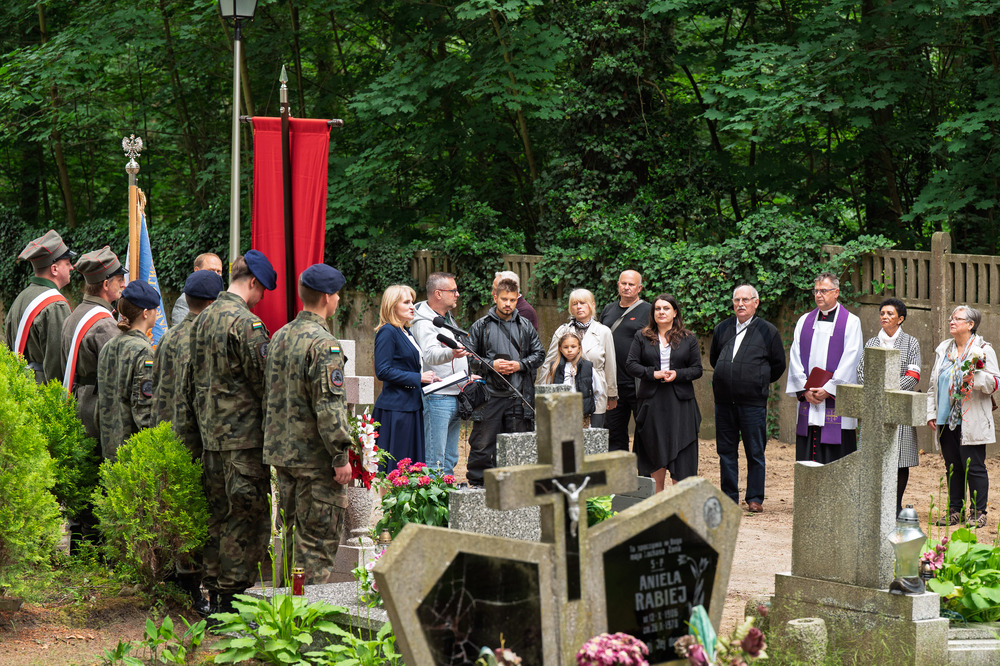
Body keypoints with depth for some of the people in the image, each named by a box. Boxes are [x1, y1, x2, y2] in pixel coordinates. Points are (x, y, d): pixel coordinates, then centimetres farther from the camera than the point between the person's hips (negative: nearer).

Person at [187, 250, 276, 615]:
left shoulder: (202, 319, 11)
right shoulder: (246, 323, -16)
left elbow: (191, 380, 18)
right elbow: (262, 380, -14)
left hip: (210, 434, 9)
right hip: (243, 435, -9)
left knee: (219, 515, 15)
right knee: (246, 517, -2)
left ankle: (213, 592, 19)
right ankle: (232, 597, -1)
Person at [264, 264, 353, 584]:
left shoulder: (279, 337, 11)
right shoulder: (323, 344, -17)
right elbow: (329, 406, -21)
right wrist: (341, 455, -17)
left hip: (281, 452, 8)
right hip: (315, 456, -8)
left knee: (291, 531, 16)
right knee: (319, 538, -3)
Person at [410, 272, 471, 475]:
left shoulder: (448, 319, 17)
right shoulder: (423, 323, -13)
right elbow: (430, 355, -32)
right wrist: (451, 354, -50)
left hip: (455, 397, 10)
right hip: (437, 398, -10)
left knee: (450, 460, 13)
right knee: (435, 460, -12)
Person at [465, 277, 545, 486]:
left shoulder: (525, 326, 11)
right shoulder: (480, 326, 4)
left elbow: (539, 354, 13)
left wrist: (520, 365, -4)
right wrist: (491, 365, -11)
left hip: (519, 396, 2)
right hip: (489, 395, -2)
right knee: (482, 445, -1)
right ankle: (477, 486, 7)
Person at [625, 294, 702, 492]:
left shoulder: (688, 339, 8)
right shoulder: (642, 337, 8)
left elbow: (697, 369, 6)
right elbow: (631, 364, 1)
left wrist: (677, 374, -13)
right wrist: (653, 373, -13)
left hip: (680, 401, -1)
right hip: (651, 400, 1)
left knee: (680, 450, -5)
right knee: (655, 451, 3)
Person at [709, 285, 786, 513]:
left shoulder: (767, 331, 1)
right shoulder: (722, 329, 11)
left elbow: (778, 365, 8)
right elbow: (713, 358, 24)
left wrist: (760, 383, 10)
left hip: (753, 402, -4)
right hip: (724, 401, 4)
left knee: (755, 452, 0)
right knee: (726, 451, 7)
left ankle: (755, 499, 6)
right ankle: (729, 497, 14)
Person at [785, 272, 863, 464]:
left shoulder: (851, 322, 1)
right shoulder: (804, 321, 13)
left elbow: (849, 361, -7)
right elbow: (795, 358, 8)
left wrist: (828, 390, -13)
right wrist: (805, 390, -5)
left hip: (836, 401, -4)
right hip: (807, 401, 4)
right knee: (806, 457, 2)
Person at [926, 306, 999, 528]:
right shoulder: (943, 349, 15)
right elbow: (933, 384, 20)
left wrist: (976, 378, -24)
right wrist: (931, 412, 13)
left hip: (971, 422, -6)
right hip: (946, 419, 6)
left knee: (974, 467, -5)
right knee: (952, 467, 8)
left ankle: (978, 513, 0)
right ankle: (955, 511, 14)